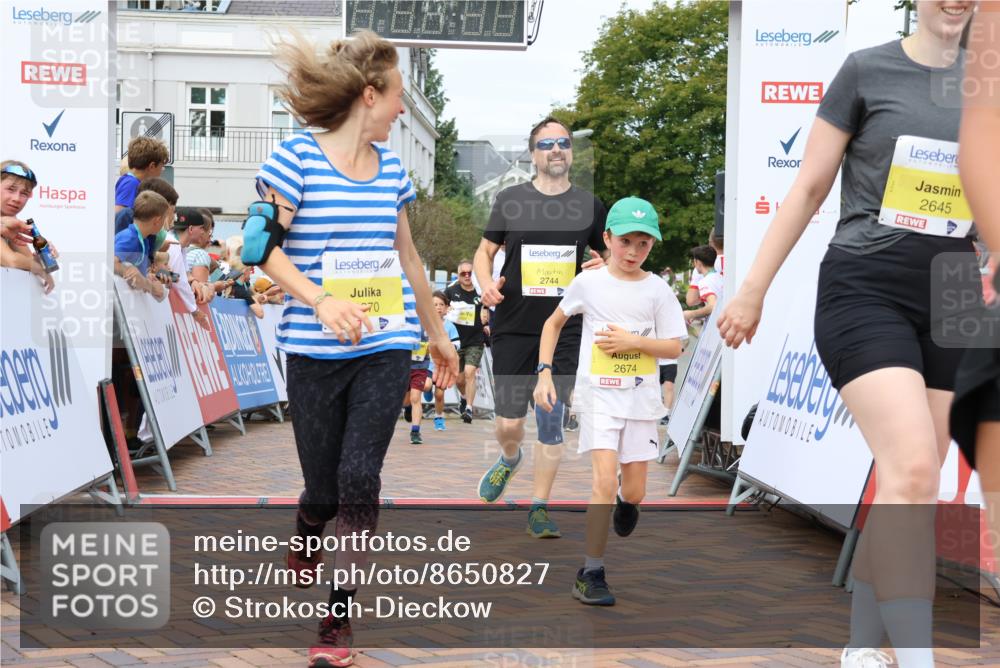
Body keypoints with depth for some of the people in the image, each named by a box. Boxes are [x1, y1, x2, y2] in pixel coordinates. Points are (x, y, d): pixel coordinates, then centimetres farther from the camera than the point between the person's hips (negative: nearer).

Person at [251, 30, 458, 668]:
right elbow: (262, 245, -9)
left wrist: (439, 334, 25)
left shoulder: (390, 165, 9)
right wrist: (320, 300, -24)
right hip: (315, 352, -3)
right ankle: (304, 542, 43)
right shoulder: (297, 156, -6)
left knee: (359, 479, -8)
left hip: (386, 348, 3)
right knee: (323, 487, 5)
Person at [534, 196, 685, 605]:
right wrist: (544, 373, 1)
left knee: (633, 493, 7)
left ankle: (625, 504, 46)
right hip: (598, 393, -2)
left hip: (640, 396, 2)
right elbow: (553, 323, 10)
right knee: (605, 482, -17)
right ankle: (590, 575, -8)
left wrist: (633, 341, -16)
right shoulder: (588, 283, -2)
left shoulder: (657, 290, -1)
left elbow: (674, 348, -1)